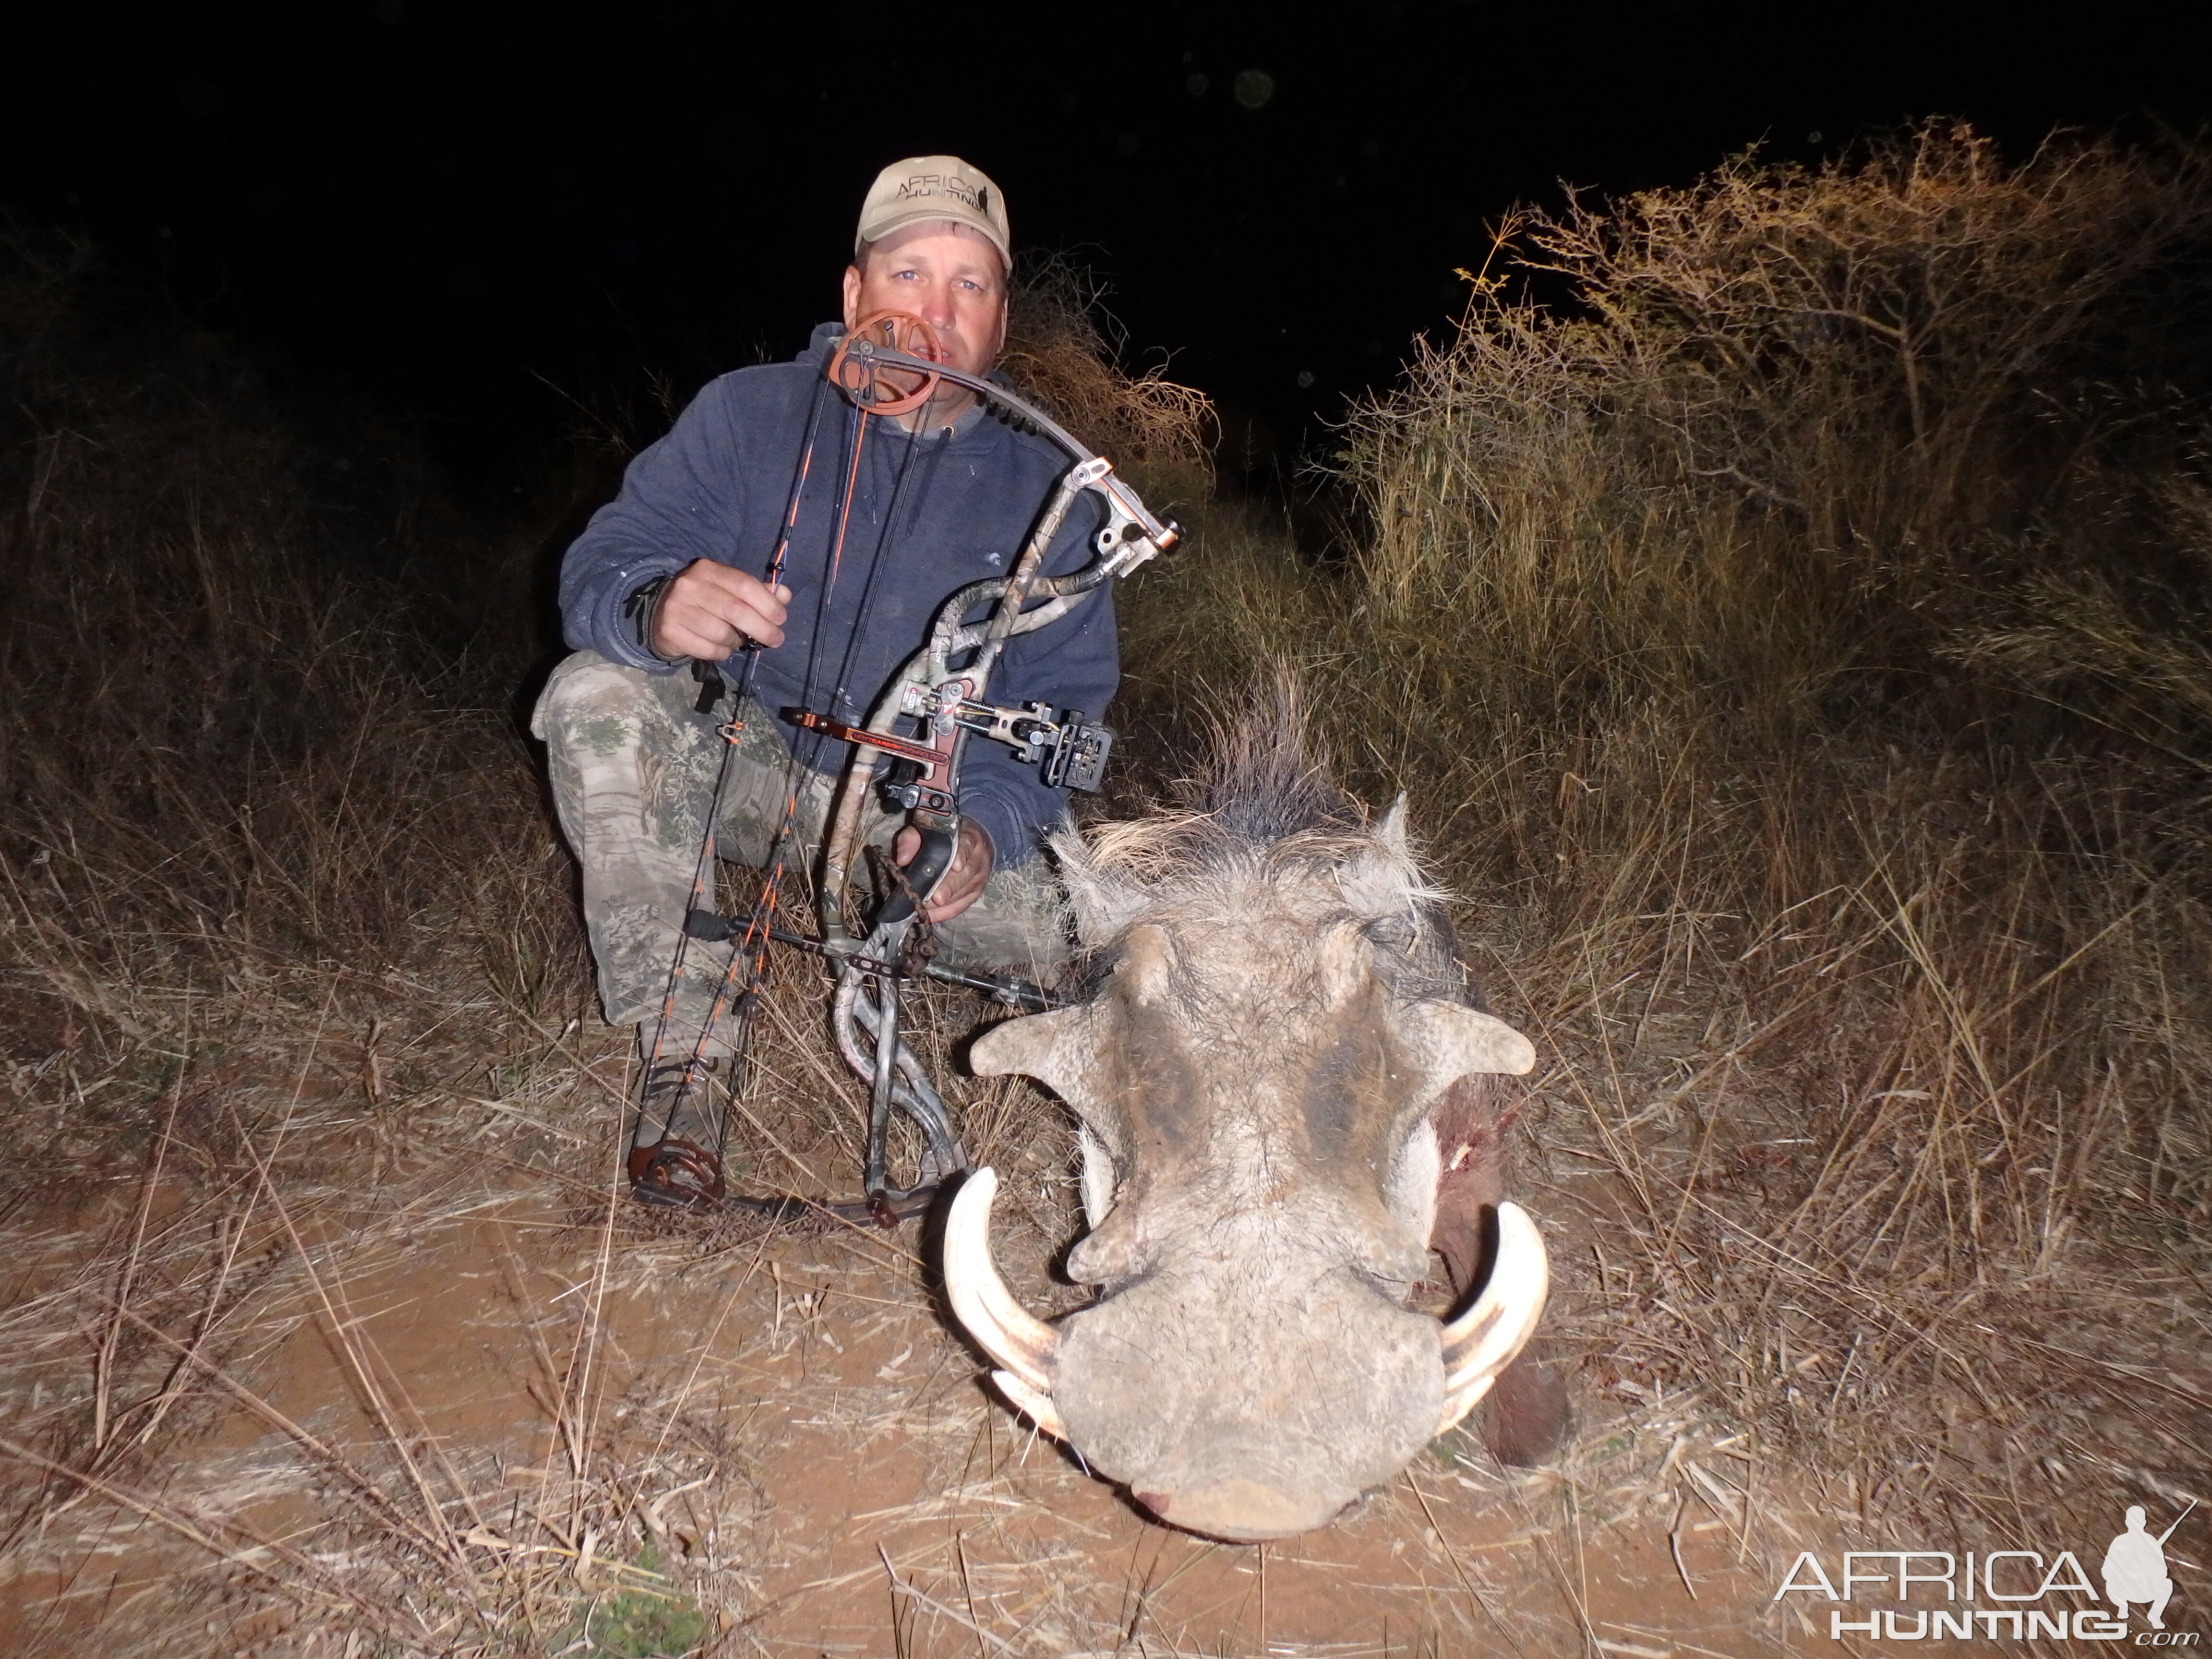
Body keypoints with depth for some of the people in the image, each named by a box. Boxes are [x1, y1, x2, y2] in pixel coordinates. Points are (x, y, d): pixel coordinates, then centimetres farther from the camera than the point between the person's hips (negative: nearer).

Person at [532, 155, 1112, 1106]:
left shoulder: (1047, 493, -2)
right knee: (596, 696, -26)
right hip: (745, 768, 0)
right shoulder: (746, 414, -4)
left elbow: (1066, 703, -5)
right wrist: (657, 611, -38)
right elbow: (600, 565, -11)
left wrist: (987, 825, -25)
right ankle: (682, 1051, -19)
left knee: (1054, 943, -22)